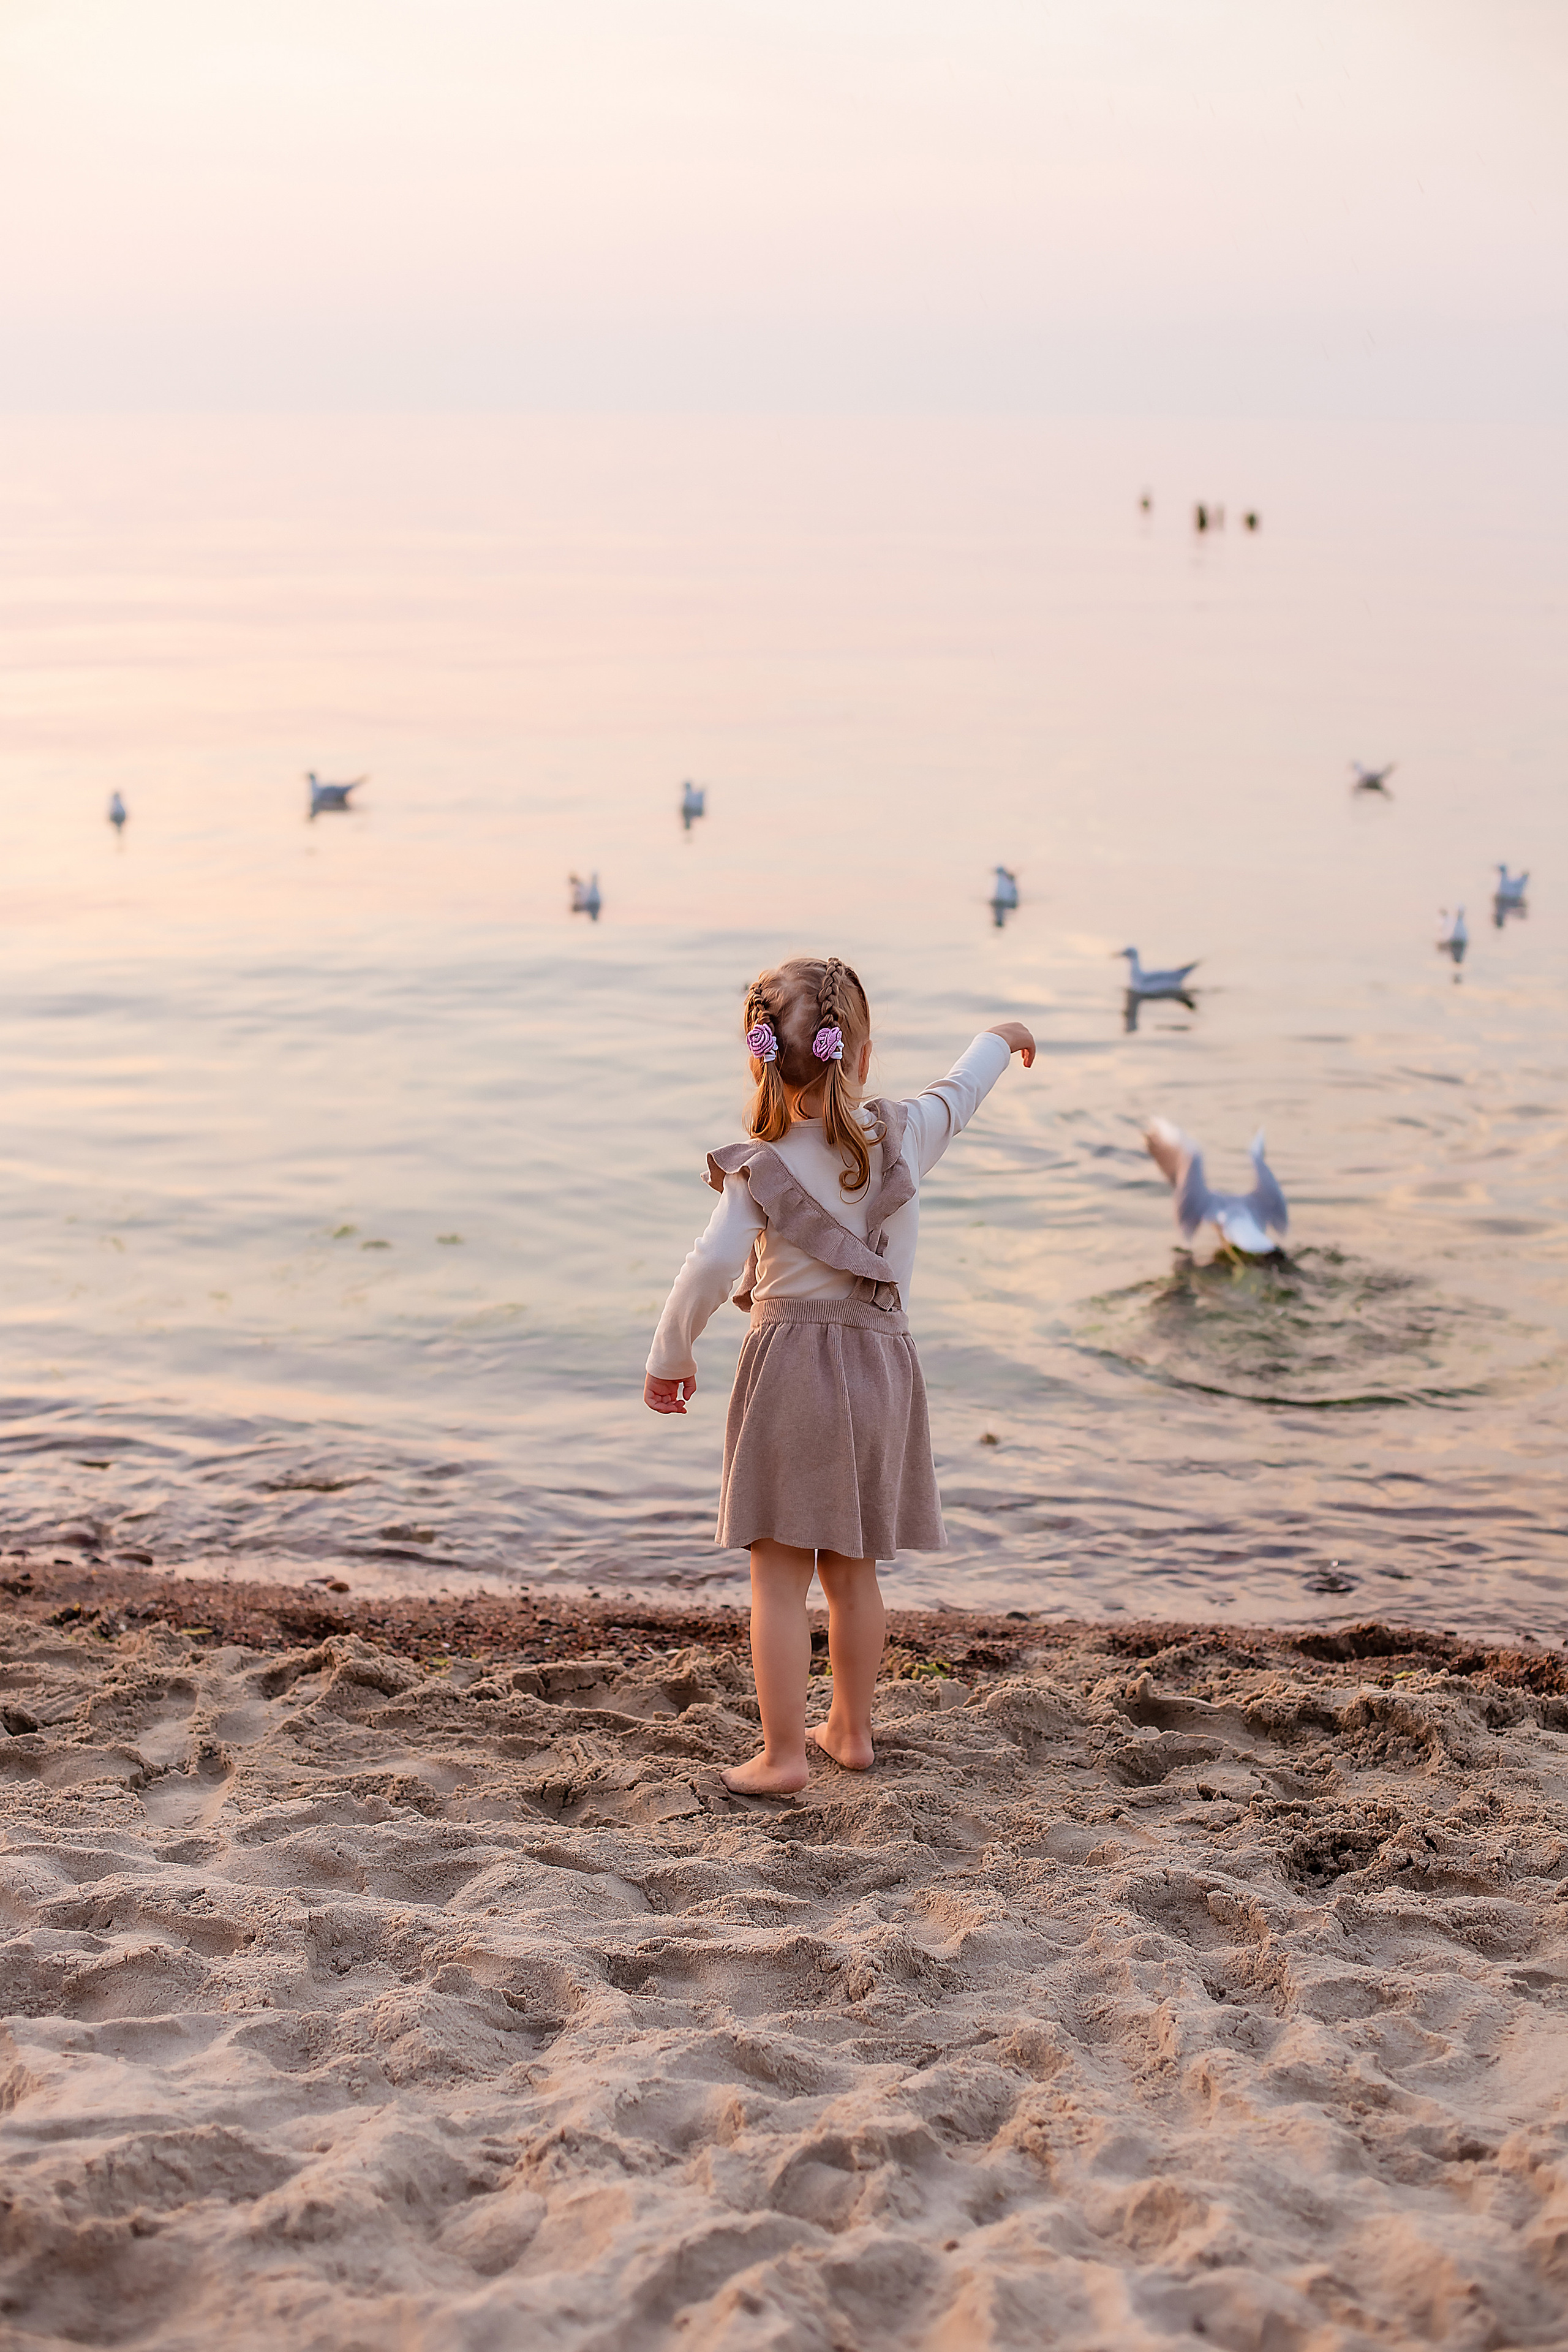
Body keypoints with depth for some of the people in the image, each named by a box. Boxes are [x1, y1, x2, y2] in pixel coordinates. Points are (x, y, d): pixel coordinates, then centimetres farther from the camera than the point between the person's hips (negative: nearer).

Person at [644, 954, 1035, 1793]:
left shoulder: (759, 1170, -10)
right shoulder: (904, 1136, -1)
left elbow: (710, 1270, -17)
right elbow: (959, 1092, 20)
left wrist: (668, 1359, -4)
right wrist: (998, 1039, 40)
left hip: (790, 1366, -4)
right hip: (881, 1362, 4)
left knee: (779, 1575, 0)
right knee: (853, 1568, 18)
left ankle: (783, 1754, 0)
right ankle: (850, 1729, 30)